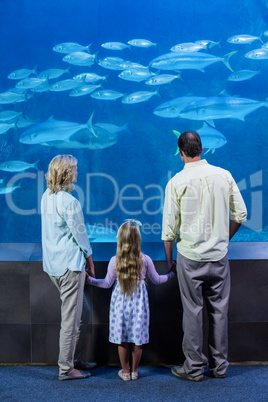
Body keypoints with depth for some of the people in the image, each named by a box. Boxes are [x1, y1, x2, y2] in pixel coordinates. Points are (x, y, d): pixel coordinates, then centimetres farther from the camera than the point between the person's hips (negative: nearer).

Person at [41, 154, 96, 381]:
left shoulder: (46, 196, 9)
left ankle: (75, 360, 29)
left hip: (53, 264, 9)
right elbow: (80, 234, -13)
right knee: (71, 319, 2)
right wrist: (90, 260, 3)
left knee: (83, 313, 20)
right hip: (70, 264, -9)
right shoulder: (69, 202, -19)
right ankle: (66, 369, 12)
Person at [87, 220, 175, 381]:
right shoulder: (145, 260, -8)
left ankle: (125, 371, 23)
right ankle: (134, 370, 24)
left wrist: (89, 280, 16)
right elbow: (157, 280, 5)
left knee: (122, 338, 11)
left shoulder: (114, 261, -10)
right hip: (139, 302, 1)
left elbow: (107, 283, 1)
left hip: (120, 302, 0)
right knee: (138, 338, 12)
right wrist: (171, 275, 22)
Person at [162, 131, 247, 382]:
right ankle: (219, 366, 24)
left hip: (190, 257, -2)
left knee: (193, 311, 6)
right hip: (219, 255, 3)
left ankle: (194, 368, 17)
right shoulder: (224, 175, -2)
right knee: (219, 310, 12)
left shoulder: (177, 182, -9)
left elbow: (169, 227, -7)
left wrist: (168, 260, 5)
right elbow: (240, 215, 2)